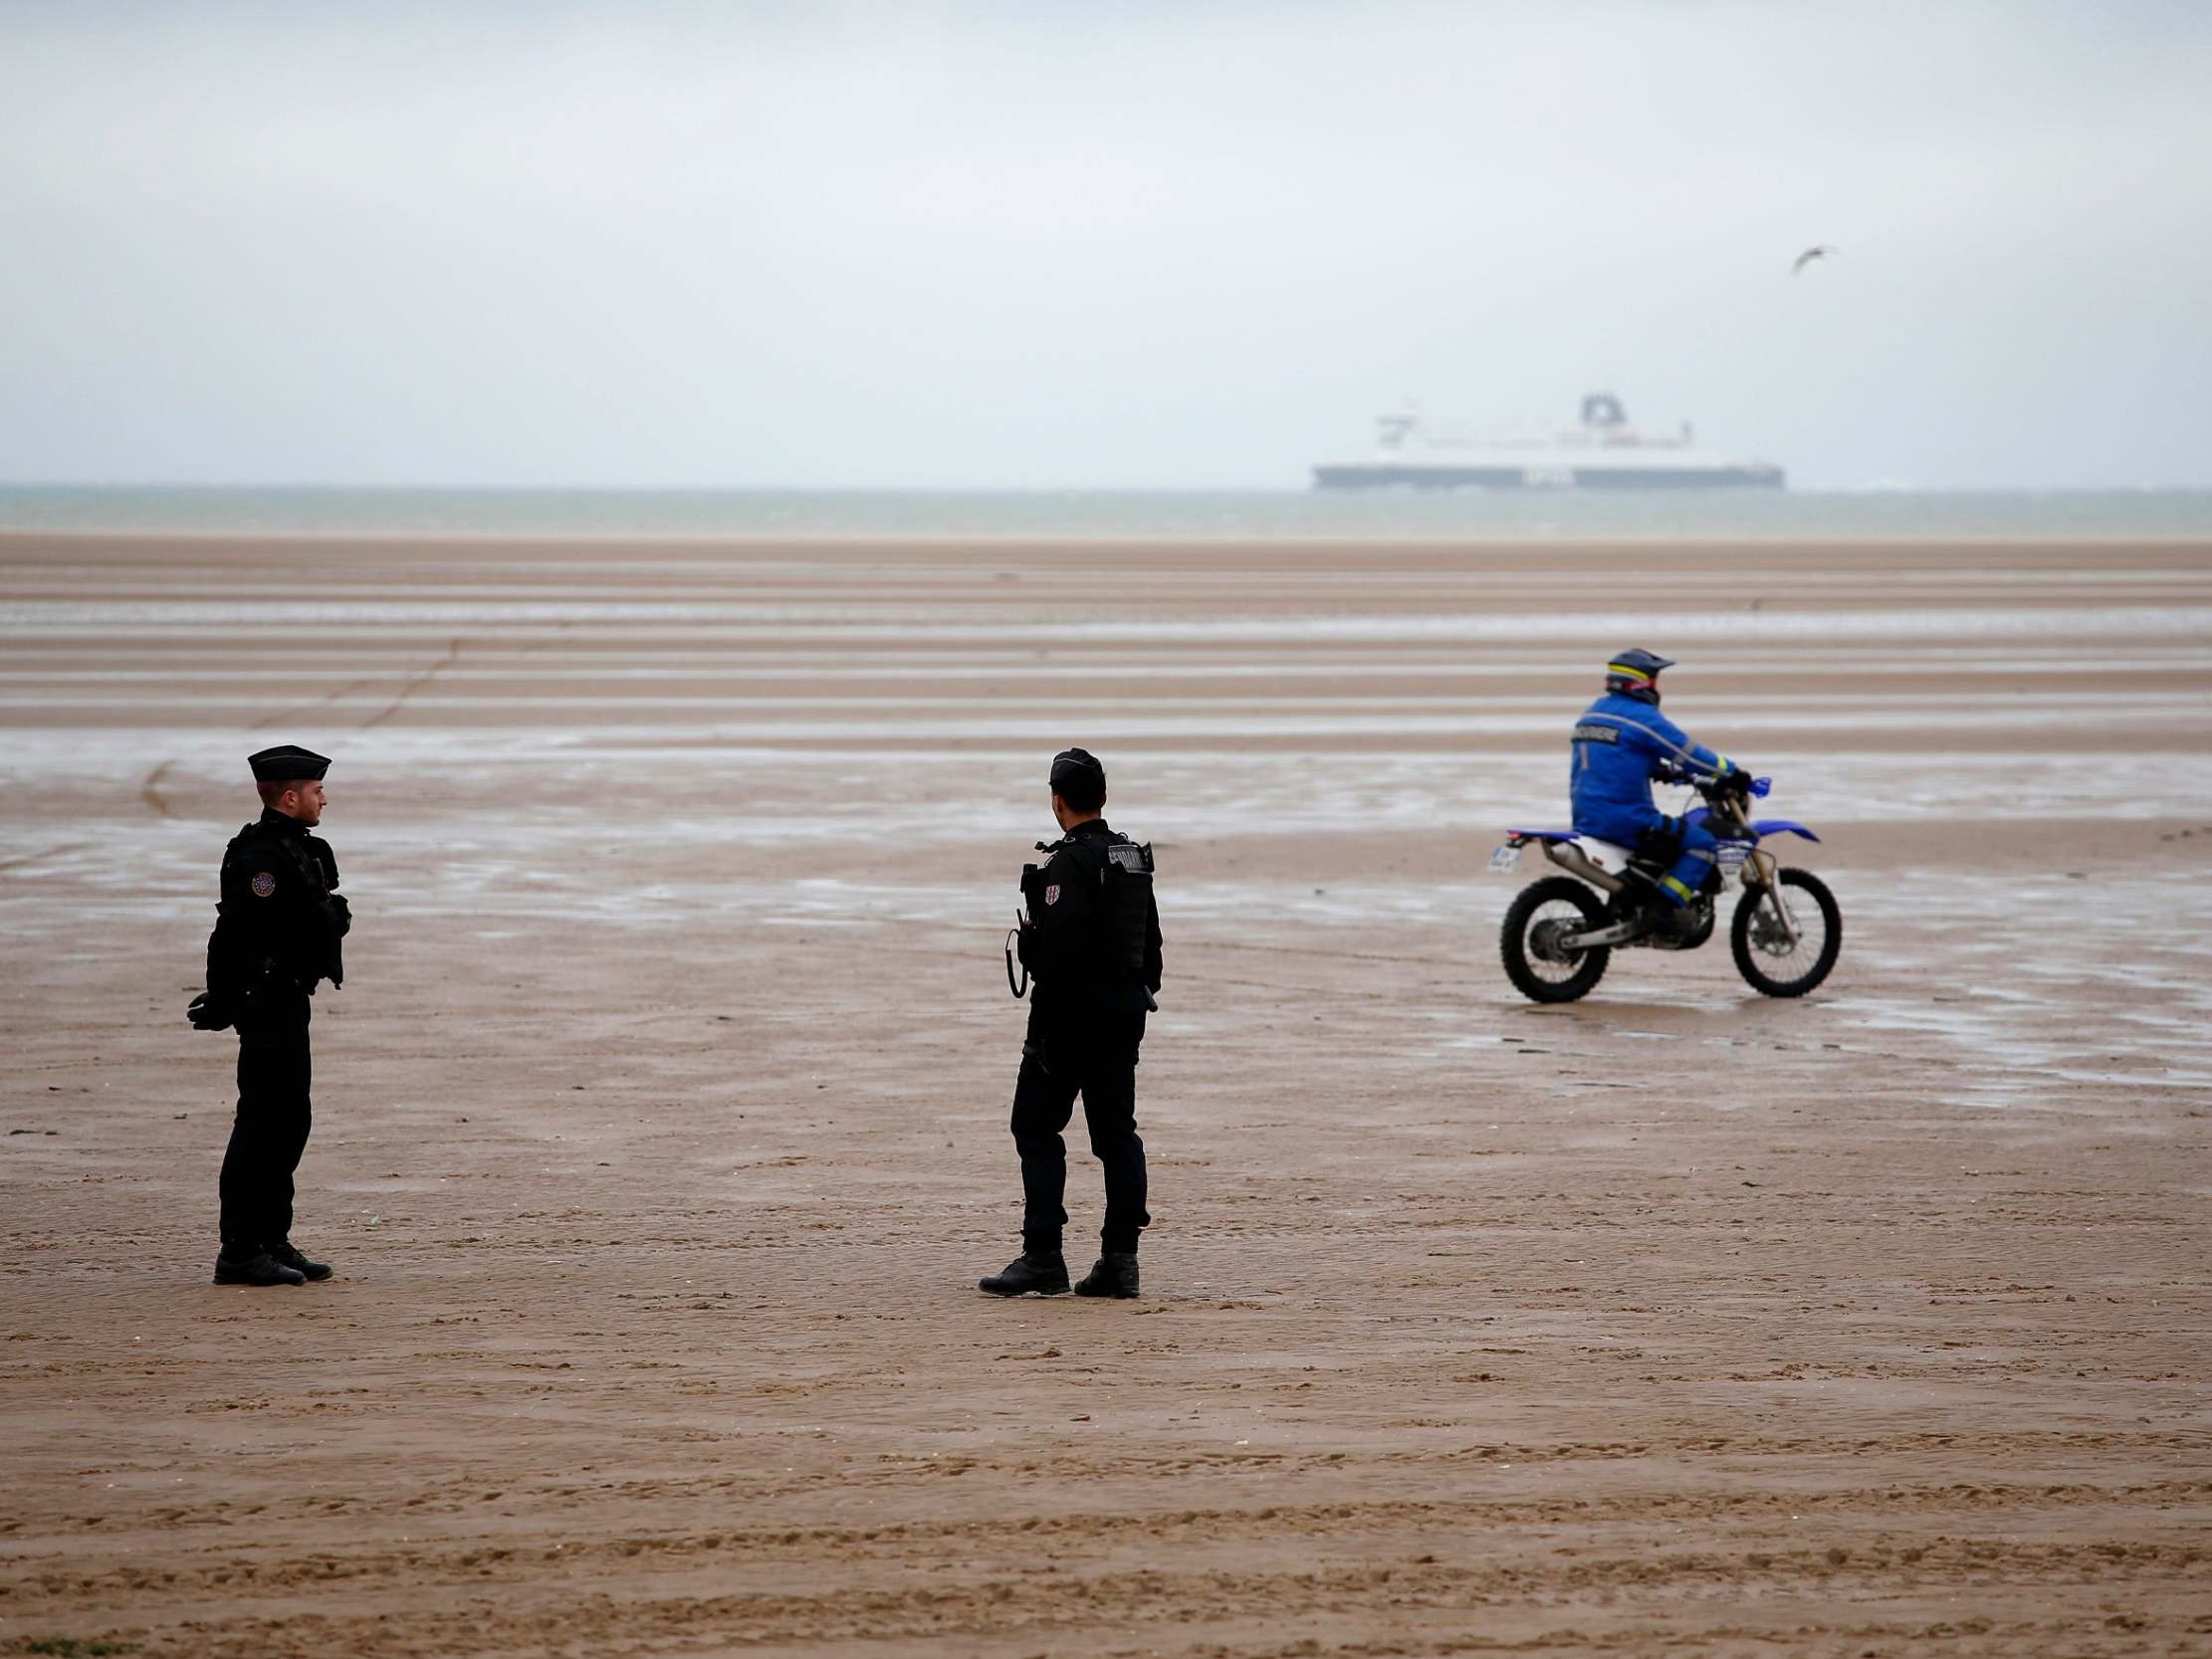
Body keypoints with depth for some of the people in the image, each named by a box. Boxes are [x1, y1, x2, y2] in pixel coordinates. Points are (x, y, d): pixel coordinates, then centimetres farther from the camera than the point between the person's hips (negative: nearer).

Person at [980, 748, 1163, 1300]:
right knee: (1117, 1131, 9)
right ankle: (1120, 1259, 8)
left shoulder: (1068, 862, -15)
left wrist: (1043, 1022, -18)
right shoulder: (1135, 858, 12)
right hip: (1125, 1012, 8)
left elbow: (1058, 949, -22)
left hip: (1073, 1011, -8)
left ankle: (1042, 1258, -7)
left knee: (1037, 1129, -2)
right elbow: (1151, 944, 17)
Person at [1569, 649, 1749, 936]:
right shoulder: (1641, 716, -12)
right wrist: (1732, 771, 5)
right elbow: (1688, 752, -8)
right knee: (1702, 841, -5)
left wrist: (1666, 770, 31)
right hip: (1625, 819, -9)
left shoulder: (1593, 712, 16)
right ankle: (1669, 907, -13)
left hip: (1585, 816, 9)